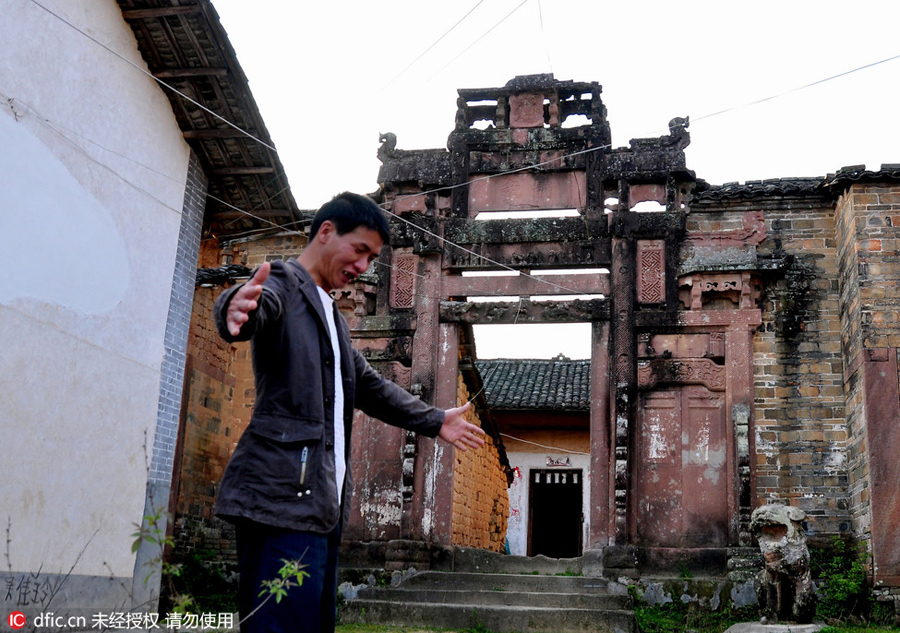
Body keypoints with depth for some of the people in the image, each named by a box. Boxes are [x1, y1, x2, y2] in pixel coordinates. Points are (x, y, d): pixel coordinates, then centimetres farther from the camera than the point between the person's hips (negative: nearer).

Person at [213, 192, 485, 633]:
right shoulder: (283, 283, -1)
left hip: (321, 502, 9)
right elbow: (260, 305, -26)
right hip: (284, 496, -9)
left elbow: (368, 386, 37)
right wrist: (236, 309, -49)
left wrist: (434, 421, 41)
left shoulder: (330, 314, 27)